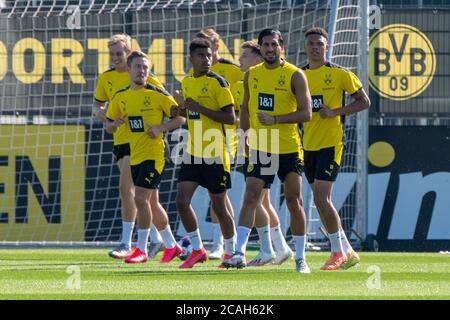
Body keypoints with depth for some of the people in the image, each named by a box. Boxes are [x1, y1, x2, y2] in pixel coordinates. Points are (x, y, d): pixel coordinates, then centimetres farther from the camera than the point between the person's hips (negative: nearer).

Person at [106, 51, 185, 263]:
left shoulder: (158, 94, -6)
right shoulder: (120, 97, 9)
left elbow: (180, 118, -4)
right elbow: (109, 127, 15)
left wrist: (160, 128, -18)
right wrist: (115, 124, -8)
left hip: (154, 154, -6)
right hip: (134, 155, 6)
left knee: (141, 198, -14)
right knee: (150, 202, 11)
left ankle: (142, 249, -5)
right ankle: (172, 245, 24)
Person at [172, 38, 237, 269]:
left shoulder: (217, 82, -10)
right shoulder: (186, 83, 10)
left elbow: (230, 118, -15)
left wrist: (199, 108, -20)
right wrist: (182, 107, 3)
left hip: (214, 155, -6)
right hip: (193, 153, 6)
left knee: (219, 207, 2)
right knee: (182, 201, -5)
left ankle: (231, 252, 18)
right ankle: (197, 250, 7)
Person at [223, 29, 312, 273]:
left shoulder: (294, 76, -6)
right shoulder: (251, 75, 8)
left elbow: (306, 113, -11)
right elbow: (245, 109, 20)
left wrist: (276, 120, -21)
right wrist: (247, 136, 13)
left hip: (289, 150, -3)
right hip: (260, 149, 3)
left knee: (294, 201, 3)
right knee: (250, 197, -9)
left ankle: (301, 259, 12)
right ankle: (239, 253, -13)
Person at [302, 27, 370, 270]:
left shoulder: (339, 74, -4)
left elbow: (364, 101, -2)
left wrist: (336, 112, -13)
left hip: (331, 143, -6)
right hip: (308, 145, 6)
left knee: (321, 198, -15)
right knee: (322, 202, 8)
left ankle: (338, 252, -4)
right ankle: (348, 252, 19)